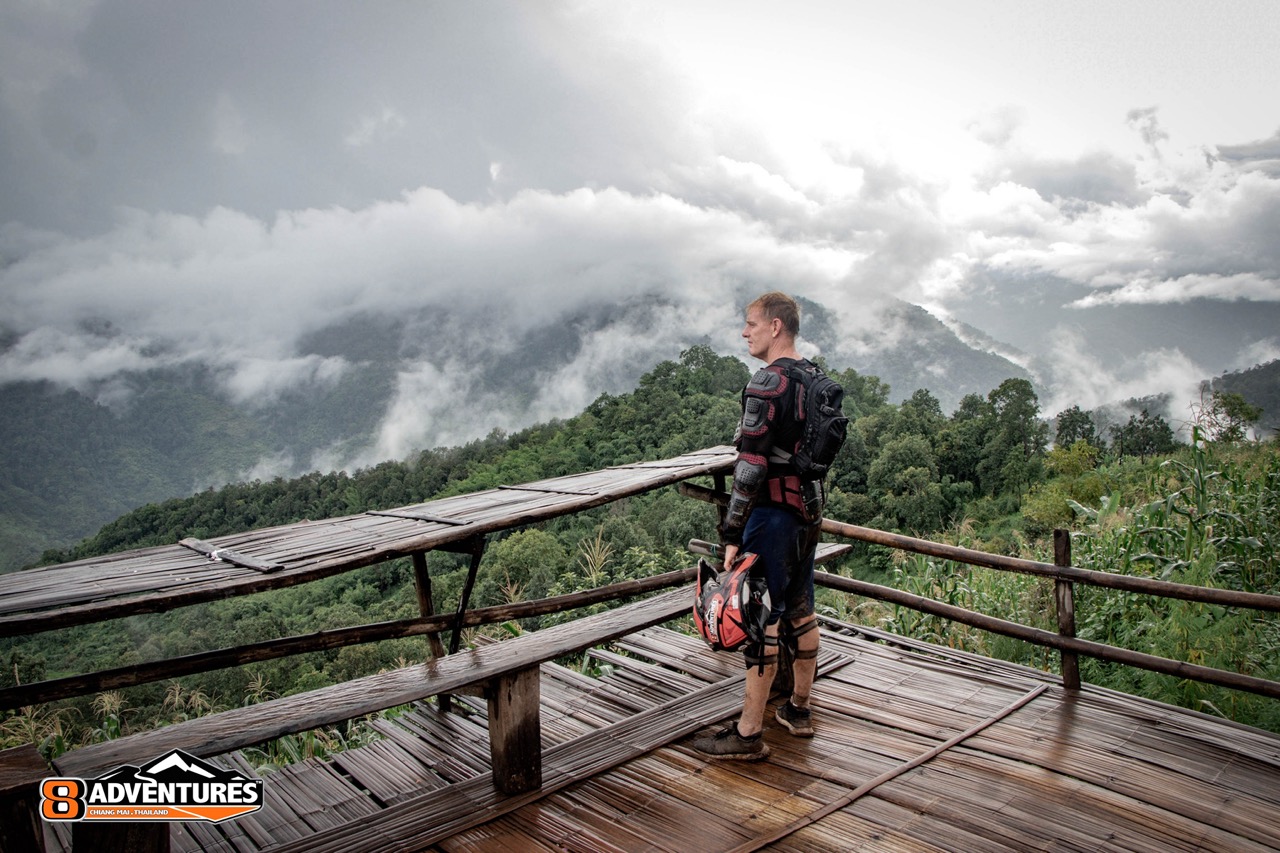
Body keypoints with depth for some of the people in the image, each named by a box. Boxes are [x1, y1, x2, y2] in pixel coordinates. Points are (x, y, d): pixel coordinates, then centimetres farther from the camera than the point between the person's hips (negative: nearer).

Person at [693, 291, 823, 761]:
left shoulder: (768, 383, -18)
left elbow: (751, 466, -22)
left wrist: (732, 534, -20)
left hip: (773, 513, -9)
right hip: (809, 509, 10)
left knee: (761, 620, -3)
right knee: (800, 611, 17)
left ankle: (748, 733, 5)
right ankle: (799, 710, 32)